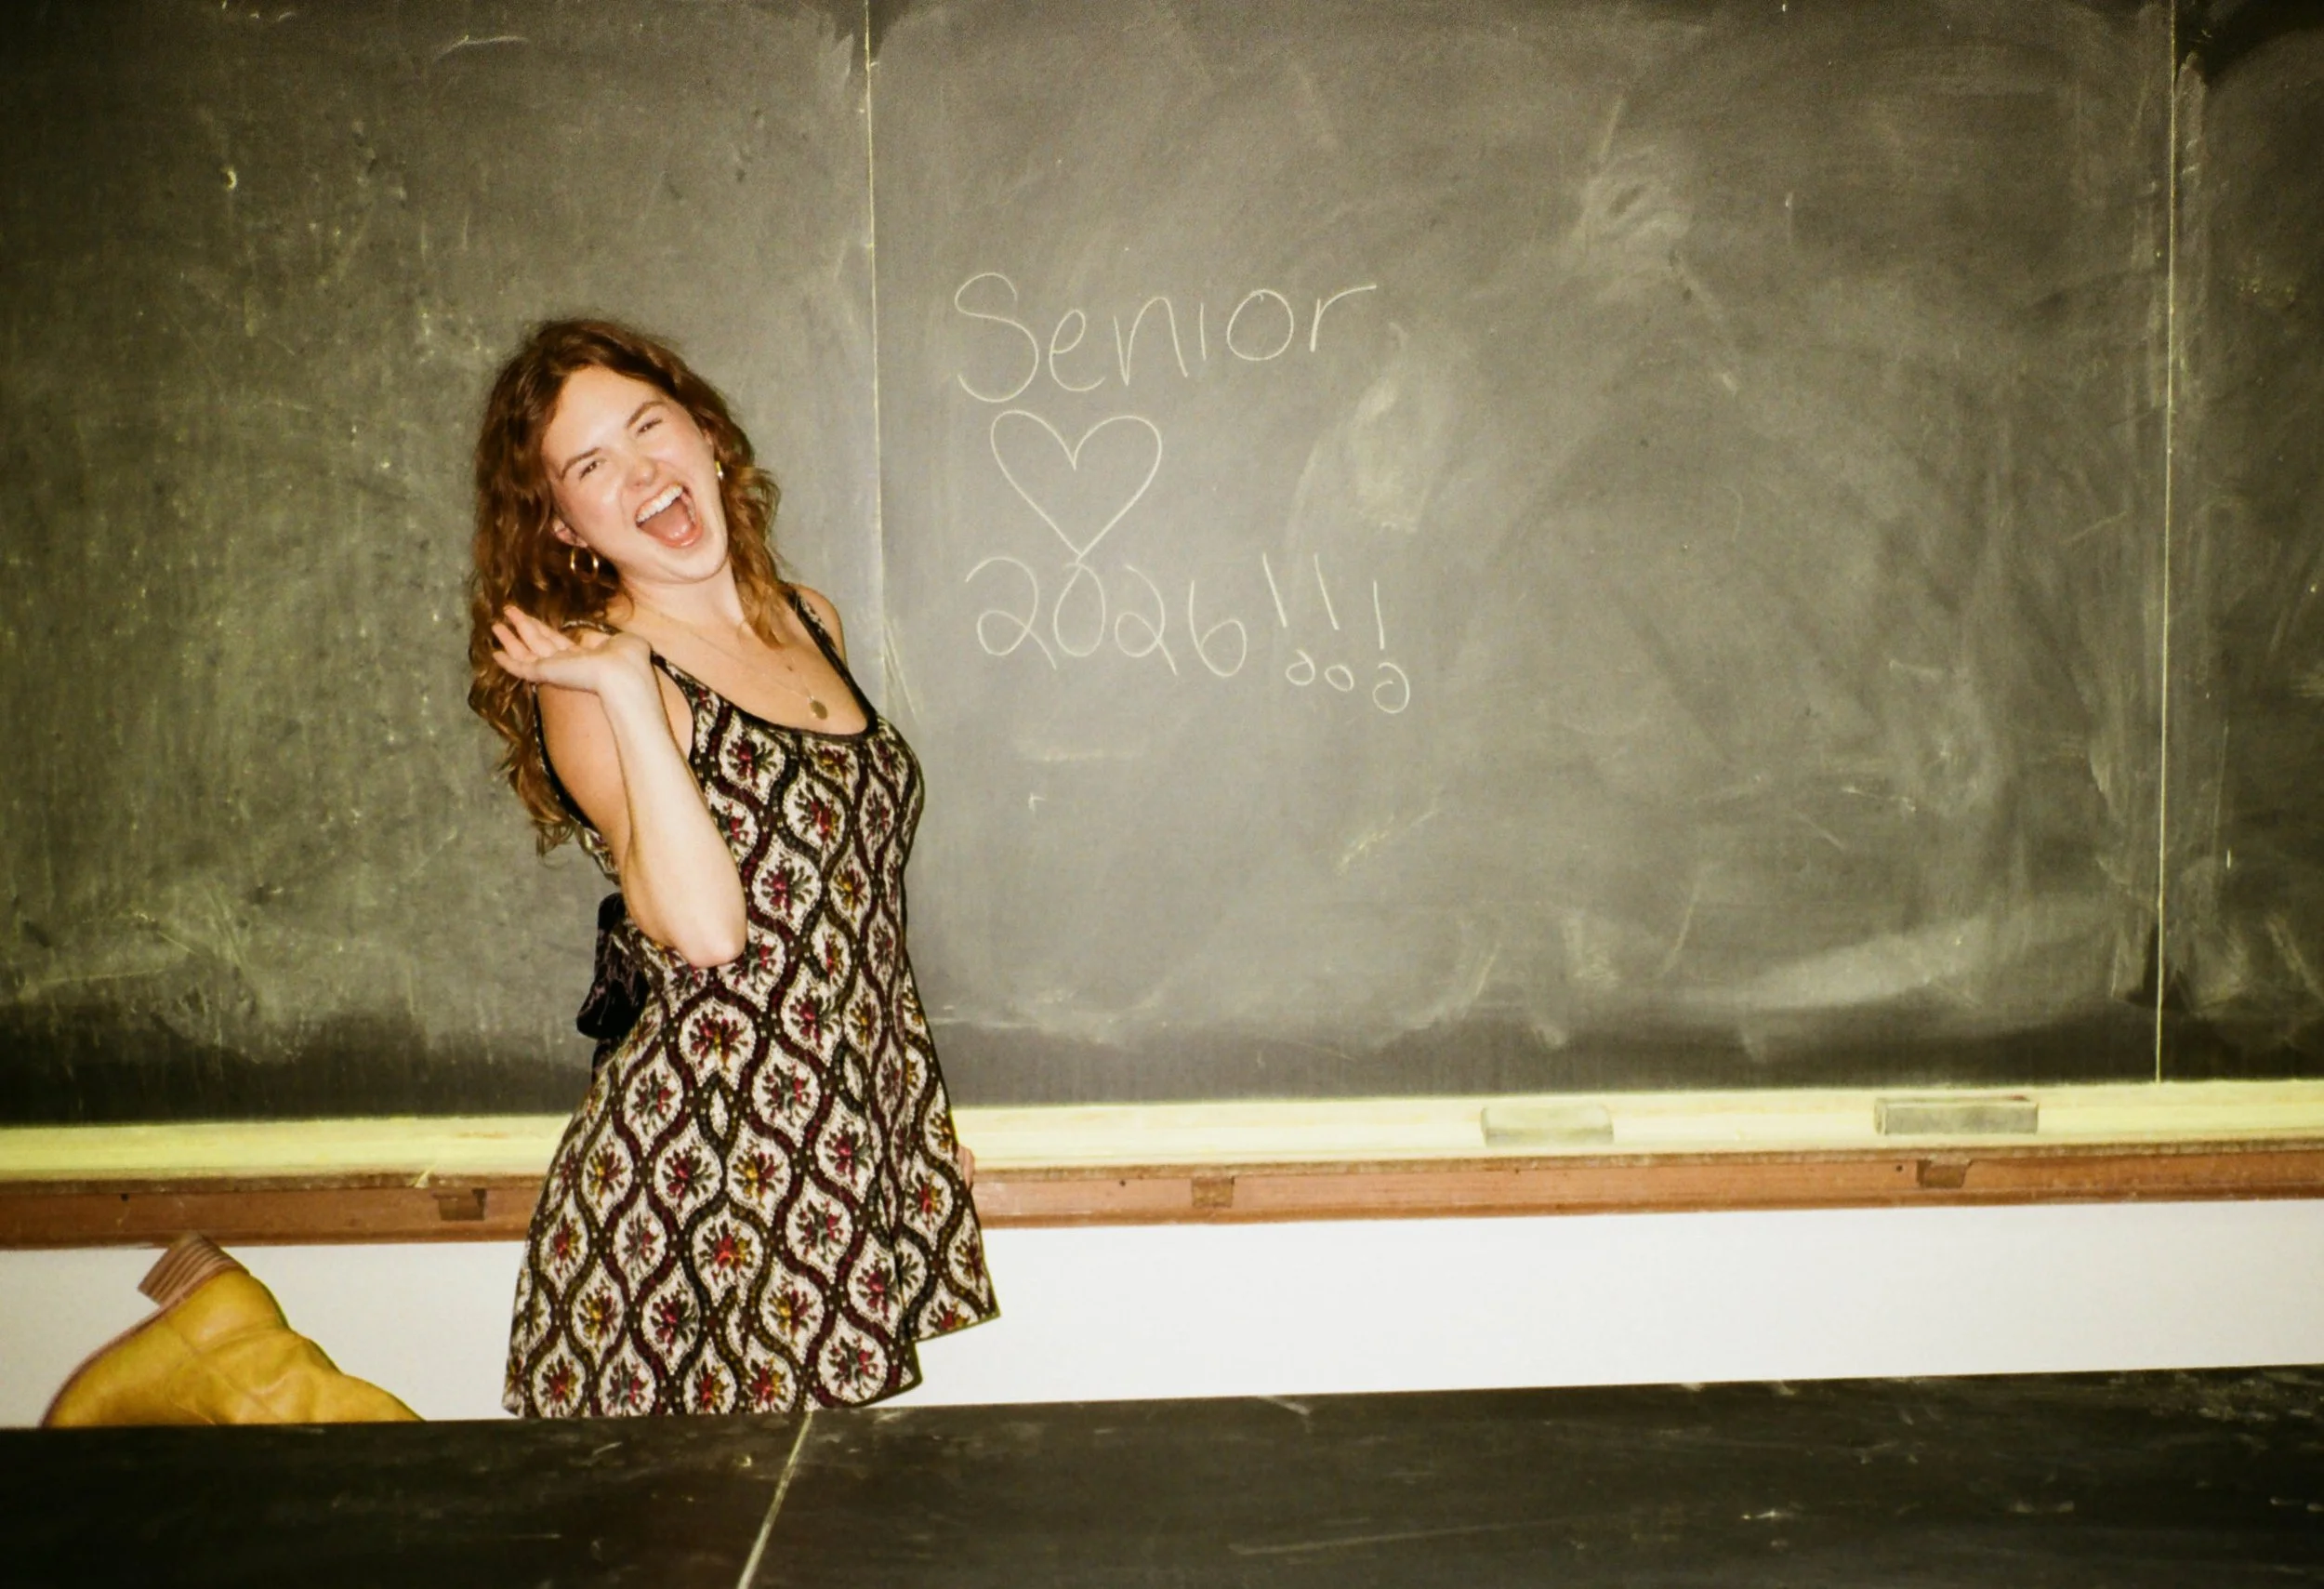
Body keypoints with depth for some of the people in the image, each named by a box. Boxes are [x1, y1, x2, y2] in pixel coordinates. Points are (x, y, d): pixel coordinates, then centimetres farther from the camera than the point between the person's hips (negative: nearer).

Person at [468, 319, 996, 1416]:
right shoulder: (590, 678, -10)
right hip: (701, 1161, -5)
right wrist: (627, 689, -23)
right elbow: (706, 924, -25)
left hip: (862, 1146, 6)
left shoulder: (812, 624, 9)